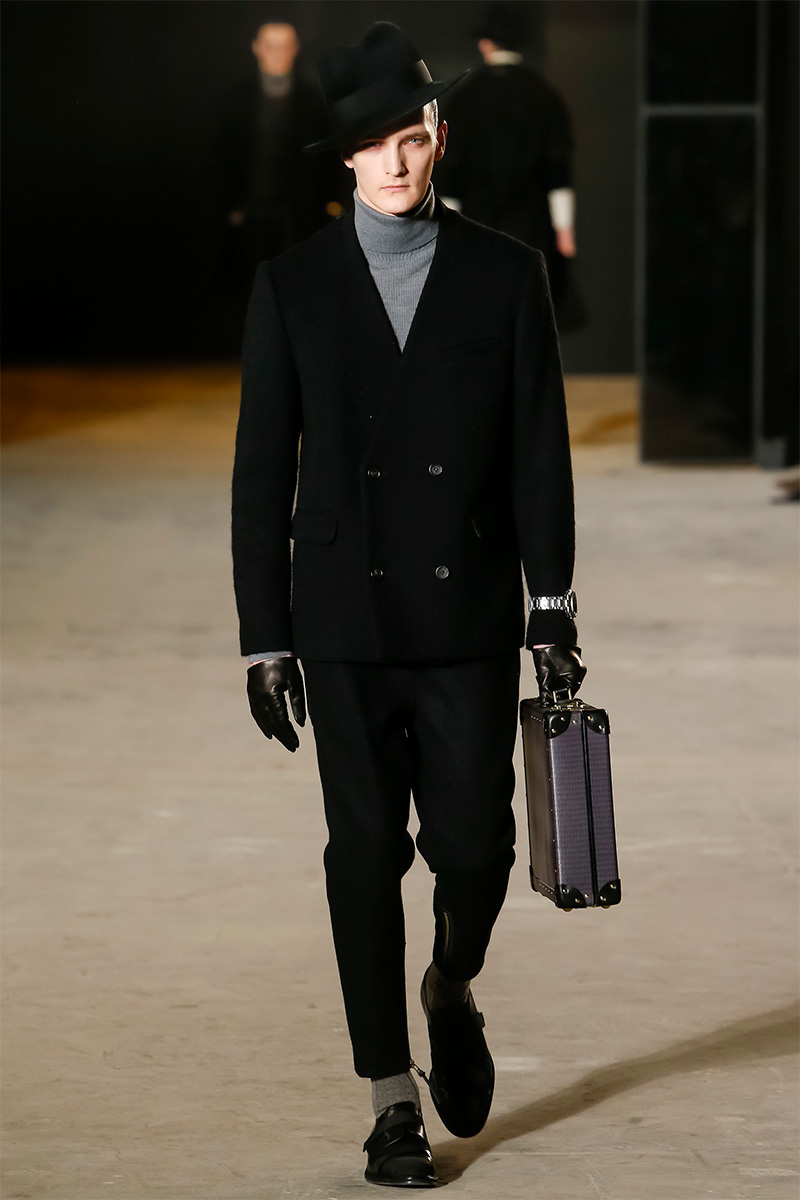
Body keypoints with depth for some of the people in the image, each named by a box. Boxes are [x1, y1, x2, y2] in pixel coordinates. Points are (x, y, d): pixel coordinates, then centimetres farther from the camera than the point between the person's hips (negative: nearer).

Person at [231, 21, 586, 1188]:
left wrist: (552, 602, -5)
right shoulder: (294, 284, 4)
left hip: (468, 615, 0)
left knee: (475, 846, -1)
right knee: (366, 856, 1)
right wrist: (265, 634, 0)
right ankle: (393, 1103, 9)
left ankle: (452, 991, 32)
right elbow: (262, 470, 4)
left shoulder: (504, 275, 3)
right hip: (347, 618, 0)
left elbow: (540, 451, 3)